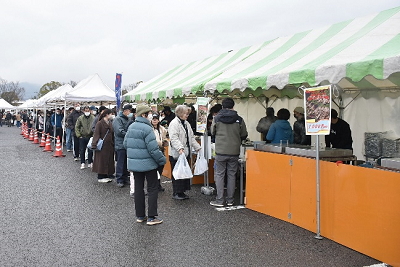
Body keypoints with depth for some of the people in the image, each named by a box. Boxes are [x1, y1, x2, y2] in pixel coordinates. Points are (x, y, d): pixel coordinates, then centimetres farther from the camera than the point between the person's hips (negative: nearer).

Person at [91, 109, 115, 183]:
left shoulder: (110, 123, 11)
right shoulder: (99, 123, -9)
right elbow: (96, 134, -13)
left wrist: (113, 143, 9)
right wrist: (95, 145, -19)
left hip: (109, 145, 7)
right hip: (102, 145, -7)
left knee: (109, 161, 9)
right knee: (101, 161, -1)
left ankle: (106, 176, 19)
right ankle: (100, 177, 7)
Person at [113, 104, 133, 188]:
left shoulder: (129, 120, 14)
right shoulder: (118, 119, -9)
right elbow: (119, 132, -18)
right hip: (121, 145, -7)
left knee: (127, 163, 12)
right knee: (121, 163, -1)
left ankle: (126, 178, 22)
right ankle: (120, 180, 7)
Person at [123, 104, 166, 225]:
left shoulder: (131, 127, 6)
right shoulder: (147, 128, -19)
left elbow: (125, 144, 14)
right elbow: (153, 149, -21)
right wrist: (162, 160, -8)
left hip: (134, 164, 7)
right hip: (148, 164, -7)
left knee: (138, 188, 14)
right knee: (152, 189, 3)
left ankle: (140, 215, 21)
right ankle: (151, 217, 5)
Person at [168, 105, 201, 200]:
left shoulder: (186, 123, 16)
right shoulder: (174, 123, -12)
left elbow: (191, 137, 21)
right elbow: (174, 138, -22)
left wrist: (197, 147, 13)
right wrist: (180, 148, -34)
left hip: (185, 153, 9)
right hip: (176, 153, -8)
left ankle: (182, 191, 21)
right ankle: (176, 193, 7)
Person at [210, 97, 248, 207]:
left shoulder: (217, 118, -3)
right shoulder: (239, 119, -4)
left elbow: (212, 132, 10)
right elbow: (244, 136, 5)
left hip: (220, 151, -1)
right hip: (234, 152, 1)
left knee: (219, 175, 6)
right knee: (231, 175, 11)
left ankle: (219, 200, 6)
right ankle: (230, 200, 16)